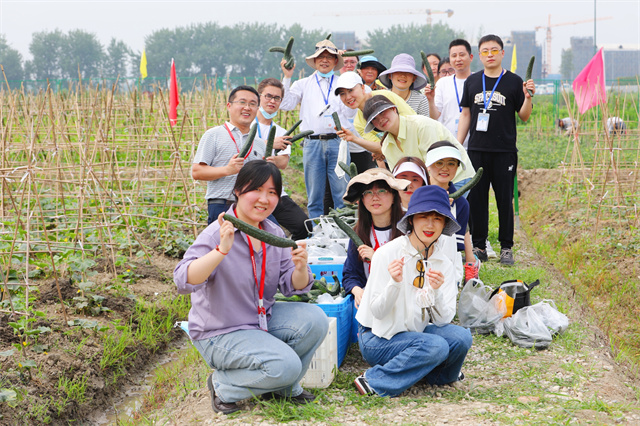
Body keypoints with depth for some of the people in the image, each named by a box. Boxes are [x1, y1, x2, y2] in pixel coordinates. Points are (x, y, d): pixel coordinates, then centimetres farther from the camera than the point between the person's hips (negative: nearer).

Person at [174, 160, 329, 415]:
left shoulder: (274, 234, 2)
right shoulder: (217, 235, -20)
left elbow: (292, 287, 1)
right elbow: (183, 281, -34)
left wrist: (301, 269, -22)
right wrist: (221, 251, -47)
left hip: (263, 319, 7)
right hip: (220, 334, -7)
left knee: (315, 320, -13)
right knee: (285, 365, -24)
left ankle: (283, 388, 8)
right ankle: (223, 385, 1)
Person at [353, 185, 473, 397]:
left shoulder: (444, 264, 0)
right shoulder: (388, 254, -15)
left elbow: (443, 320, -6)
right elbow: (377, 312, -16)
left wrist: (437, 291, -26)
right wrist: (394, 283, -34)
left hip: (415, 332, 5)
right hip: (378, 338, -5)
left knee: (461, 337, -21)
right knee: (436, 346, -29)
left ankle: (437, 375, 8)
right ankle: (373, 381, -16)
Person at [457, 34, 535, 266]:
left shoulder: (513, 82, 2)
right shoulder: (472, 81, 10)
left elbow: (524, 116, 3)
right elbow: (465, 115, 14)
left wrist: (528, 97, -16)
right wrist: (457, 146, 9)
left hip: (504, 151, -2)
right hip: (476, 151, 3)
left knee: (505, 199, 2)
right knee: (476, 198, 4)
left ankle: (506, 248, 11)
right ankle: (479, 246, 14)